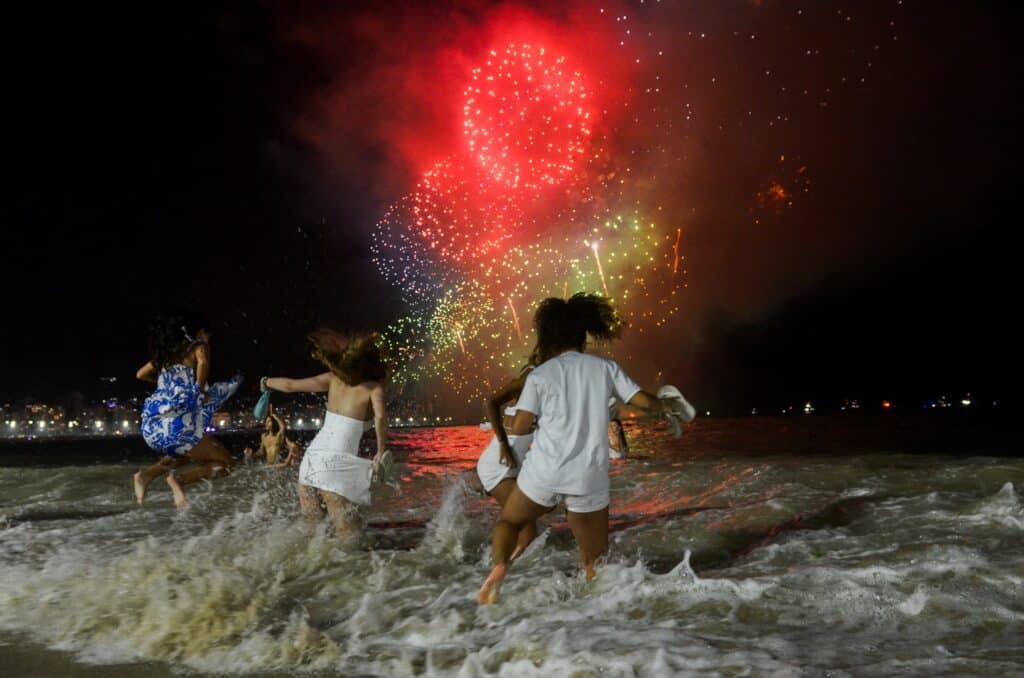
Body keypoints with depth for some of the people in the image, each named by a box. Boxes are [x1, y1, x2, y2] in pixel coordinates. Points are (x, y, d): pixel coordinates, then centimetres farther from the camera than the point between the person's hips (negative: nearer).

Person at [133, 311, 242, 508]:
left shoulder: (168, 352, 22)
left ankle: (147, 475, 13)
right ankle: (180, 480, -19)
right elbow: (203, 361, -21)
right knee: (226, 463, 4)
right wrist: (201, 390, -9)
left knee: (189, 453, 33)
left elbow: (141, 374, 30)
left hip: (152, 425, 7)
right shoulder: (199, 346, 3)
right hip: (177, 423, -7)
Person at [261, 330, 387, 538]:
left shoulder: (333, 379, 9)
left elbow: (290, 385, 13)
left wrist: (266, 382, 32)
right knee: (349, 532, -3)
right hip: (337, 462, -6)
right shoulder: (374, 387, -4)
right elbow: (380, 417, -23)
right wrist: (381, 452, -11)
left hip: (313, 455, 6)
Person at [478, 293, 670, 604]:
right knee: (596, 559, 15)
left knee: (509, 521, 24)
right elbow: (644, 401, 6)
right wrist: (661, 406, 28)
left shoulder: (540, 374, 2)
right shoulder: (605, 367, 6)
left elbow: (518, 427, -2)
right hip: (589, 479, 1)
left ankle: (499, 566, -3)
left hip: (544, 472, -1)